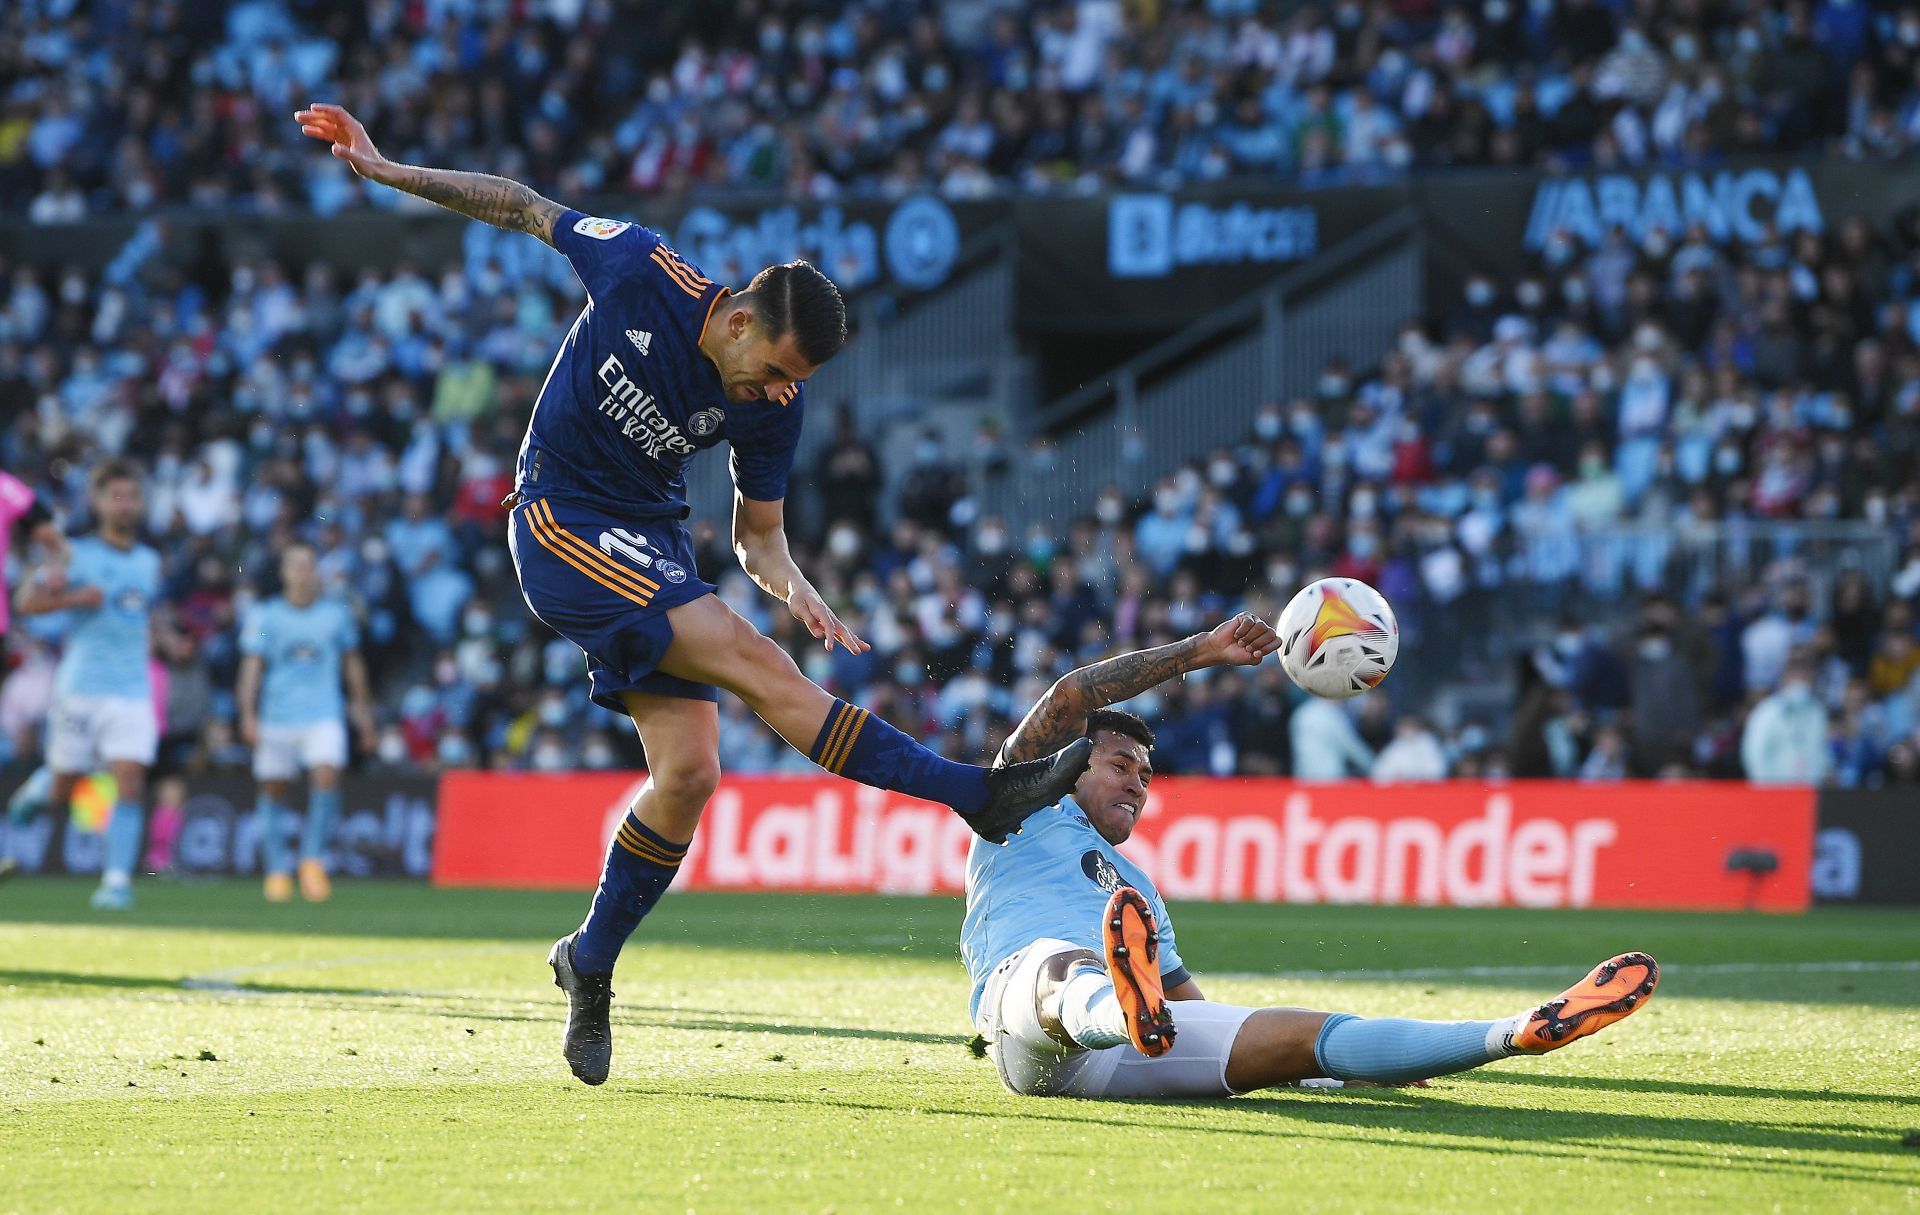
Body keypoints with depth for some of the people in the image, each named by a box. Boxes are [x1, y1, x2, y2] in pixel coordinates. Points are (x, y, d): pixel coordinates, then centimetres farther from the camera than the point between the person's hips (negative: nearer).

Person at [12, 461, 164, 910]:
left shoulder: (149, 562, 14)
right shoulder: (76, 555, -1)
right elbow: (26, 601, -5)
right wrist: (73, 599, -17)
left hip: (133, 691, 3)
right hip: (80, 686, -3)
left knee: (131, 785, -13)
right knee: (62, 788, 3)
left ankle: (117, 878, -16)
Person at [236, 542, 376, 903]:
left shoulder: (336, 614, 8)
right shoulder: (264, 616, 3)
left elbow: (353, 664, 18)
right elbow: (251, 667, 0)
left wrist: (363, 709, 20)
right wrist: (248, 715, -10)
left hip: (324, 715, 0)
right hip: (276, 720, 0)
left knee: (327, 776, -20)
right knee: (273, 791, 2)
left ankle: (313, 862, -8)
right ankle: (278, 870, 17)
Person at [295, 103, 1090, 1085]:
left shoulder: (772, 406, -7)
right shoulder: (642, 272, -18)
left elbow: (757, 532, 5)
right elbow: (521, 207, -3)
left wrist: (796, 590, -17)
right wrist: (380, 168, -3)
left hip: (651, 544, 6)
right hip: (562, 525, -6)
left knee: (689, 770, -7)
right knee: (752, 661, -21)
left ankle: (591, 964, 14)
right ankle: (983, 794, -23)